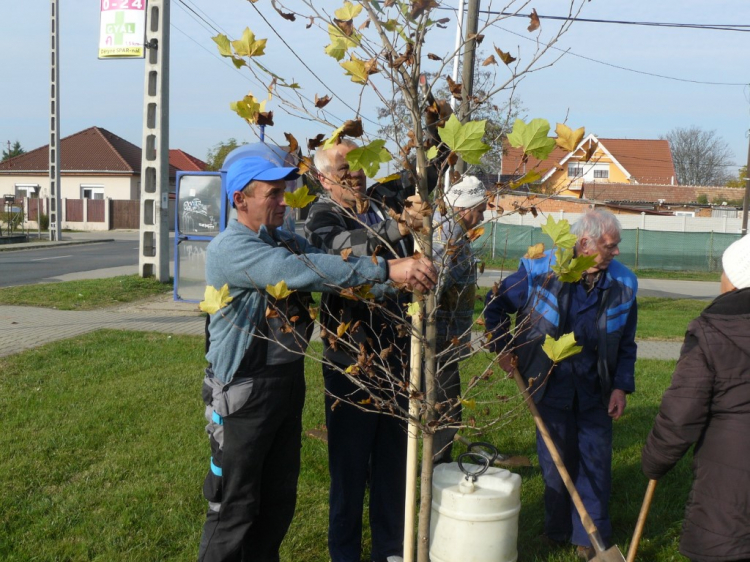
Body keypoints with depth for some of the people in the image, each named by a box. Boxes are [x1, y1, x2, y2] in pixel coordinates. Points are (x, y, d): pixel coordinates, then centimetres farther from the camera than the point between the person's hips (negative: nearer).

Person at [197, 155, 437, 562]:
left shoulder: (285, 240, 9)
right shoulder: (230, 249, -18)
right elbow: (303, 271, -31)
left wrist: (406, 276, -18)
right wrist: (385, 269, -34)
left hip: (289, 382, 8)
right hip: (245, 391, -8)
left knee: (279, 499, 19)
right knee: (235, 506, 5)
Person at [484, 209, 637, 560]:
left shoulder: (623, 284, -6)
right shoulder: (542, 270, -14)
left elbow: (626, 344, 4)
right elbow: (497, 303, 0)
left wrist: (621, 386, -3)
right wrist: (502, 348, -3)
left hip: (595, 391, 2)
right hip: (550, 386, -1)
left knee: (595, 462, 6)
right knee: (555, 461, 12)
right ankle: (557, 529, 31)